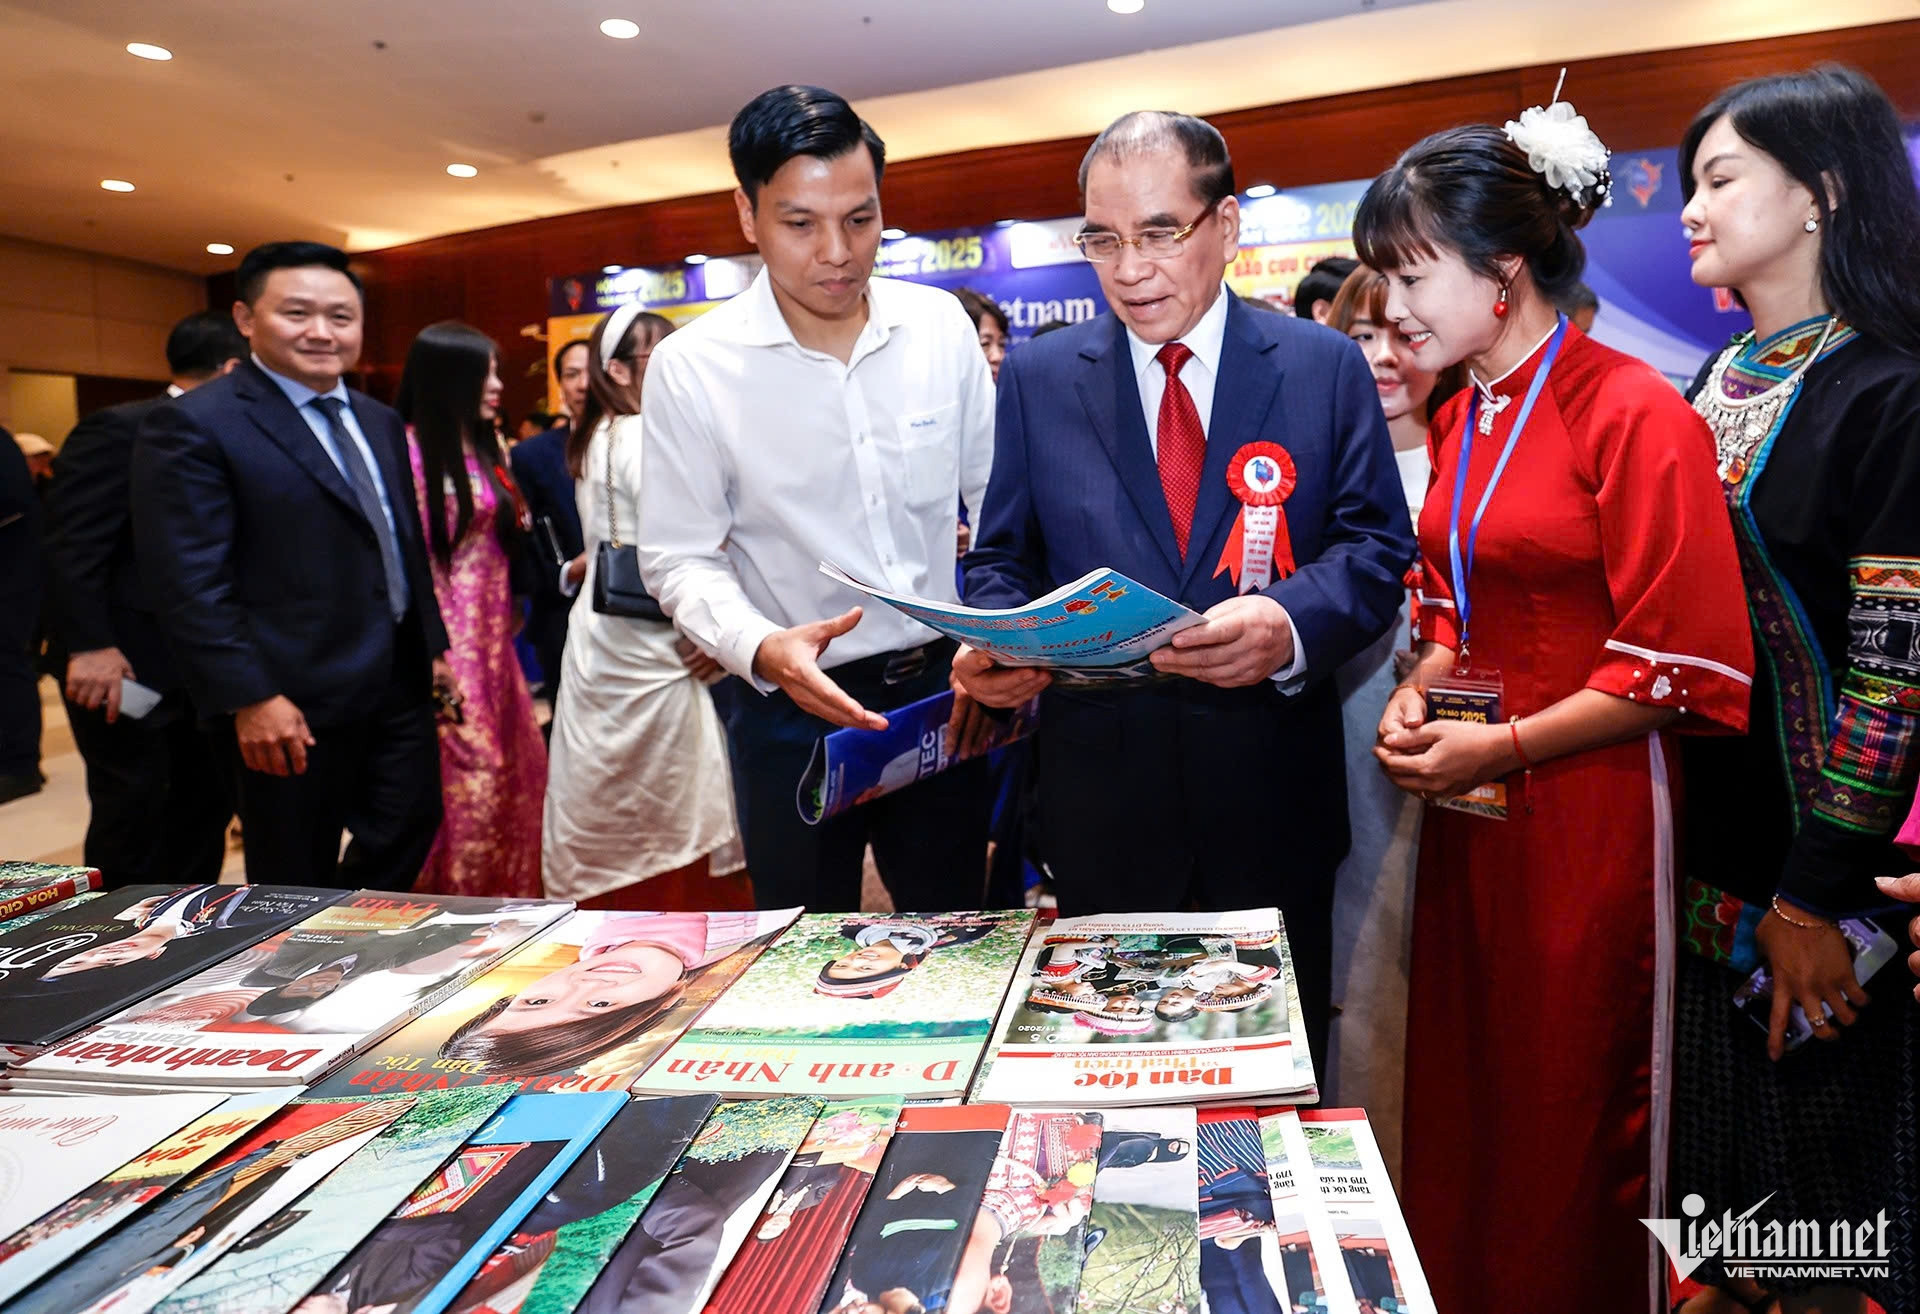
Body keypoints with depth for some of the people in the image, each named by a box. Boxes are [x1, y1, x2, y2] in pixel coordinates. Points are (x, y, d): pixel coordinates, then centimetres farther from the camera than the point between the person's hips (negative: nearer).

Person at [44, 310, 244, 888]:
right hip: (127, 668, -8)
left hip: (198, 666, 8)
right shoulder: (120, 430, -12)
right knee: (132, 818, 1)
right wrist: (90, 646, -24)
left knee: (207, 802, 13)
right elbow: (72, 547, -17)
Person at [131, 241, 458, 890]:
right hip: (293, 703, -7)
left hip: (398, 685, 7)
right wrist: (250, 700, -19)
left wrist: (432, 642, 16)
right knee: (298, 886, 8)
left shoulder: (380, 421, 13)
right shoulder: (194, 425, -12)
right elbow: (189, 584, -16)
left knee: (411, 829, 15)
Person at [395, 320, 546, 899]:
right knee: (468, 772, -5)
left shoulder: (485, 449, 14)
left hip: (492, 637, 8)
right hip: (447, 640, -8)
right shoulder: (409, 449, -11)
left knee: (518, 765, 11)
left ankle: (506, 891, 25)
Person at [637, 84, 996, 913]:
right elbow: (680, 560, -7)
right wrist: (762, 650, -25)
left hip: (940, 690, 3)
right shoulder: (692, 366, -9)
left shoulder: (941, 327, -1)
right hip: (794, 707, -2)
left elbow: (996, 497, 6)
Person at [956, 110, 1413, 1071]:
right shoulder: (1037, 377, 5)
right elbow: (1003, 559, 6)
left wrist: (1292, 623, -22)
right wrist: (993, 642, -15)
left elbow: (1378, 547, -2)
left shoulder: (1324, 366, 2)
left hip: (1272, 792, 0)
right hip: (1101, 795, 1)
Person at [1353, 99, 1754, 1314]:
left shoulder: (1634, 414, -13)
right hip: (1470, 806, 7)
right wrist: (1419, 693, 0)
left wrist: (1502, 746, -16)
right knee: (1460, 1096, 16)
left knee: (1574, 1114, 8)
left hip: (1587, 814, -7)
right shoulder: (1459, 423, 10)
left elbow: (1682, 668, -15)